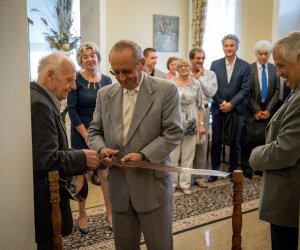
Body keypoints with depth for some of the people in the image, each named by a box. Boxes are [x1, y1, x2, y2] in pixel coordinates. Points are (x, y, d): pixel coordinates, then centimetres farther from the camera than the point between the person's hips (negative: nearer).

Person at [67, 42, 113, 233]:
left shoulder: (107, 80, 4)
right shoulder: (76, 80, -6)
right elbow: (72, 109, -9)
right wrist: (86, 135, -12)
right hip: (82, 134, -2)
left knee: (106, 173, 5)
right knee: (83, 174, 5)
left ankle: (110, 212, 18)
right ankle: (82, 215, 19)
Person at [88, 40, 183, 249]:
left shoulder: (166, 90, -7)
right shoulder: (105, 94, 7)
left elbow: (174, 133, -11)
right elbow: (95, 131, 12)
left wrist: (144, 155, -22)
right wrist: (101, 148, -10)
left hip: (153, 184, -4)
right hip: (119, 185, 4)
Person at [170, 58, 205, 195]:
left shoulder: (196, 83, 4)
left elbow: (200, 106, 5)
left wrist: (201, 124, 0)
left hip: (191, 125, 2)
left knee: (188, 155, 8)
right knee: (173, 155, 6)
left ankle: (185, 183, 18)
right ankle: (172, 182, 19)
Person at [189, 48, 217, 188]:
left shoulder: (210, 74, 7)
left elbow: (211, 92, -6)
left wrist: (200, 77, -4)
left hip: (203, 110, 1)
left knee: (202, 143, 5)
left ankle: (200, 175, 16)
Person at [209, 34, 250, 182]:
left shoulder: (245, 66, 0)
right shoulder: (215, 64, 3)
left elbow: (245, 89, -5)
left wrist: (231, 103, -14)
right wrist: (221, 103, -10)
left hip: (236, 109, -1)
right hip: (218, 108, 1)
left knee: (235, 142, 6)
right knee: (216, 141, 4)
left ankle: (233, 171, 20)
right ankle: (215, 170, 15)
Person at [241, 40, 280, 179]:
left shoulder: (274, 69, 6)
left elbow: (277, 91, 6)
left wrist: (268, 109, -4)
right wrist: (256, 110, -7)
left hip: (268, 111, 2)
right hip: (252, 112, -2)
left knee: (266, 141, 0)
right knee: (248, 141, -1)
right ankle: (247, 171, 9)